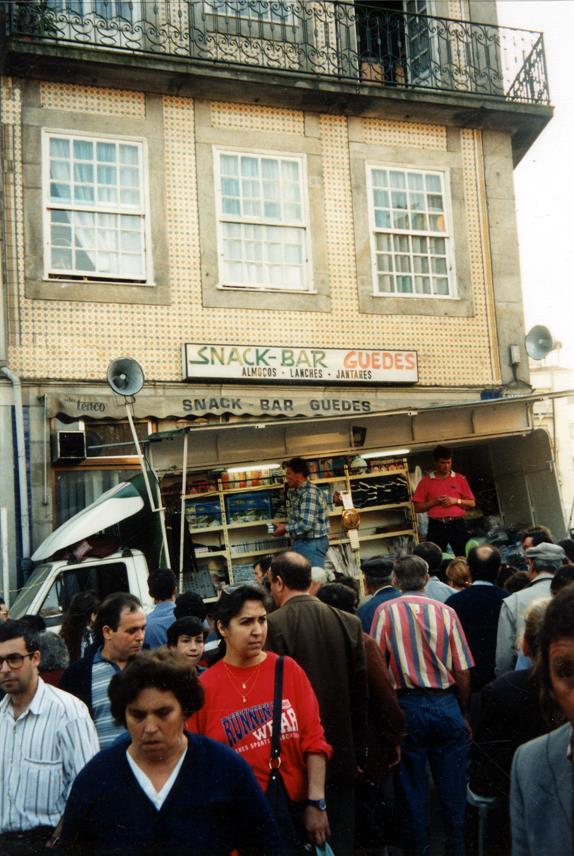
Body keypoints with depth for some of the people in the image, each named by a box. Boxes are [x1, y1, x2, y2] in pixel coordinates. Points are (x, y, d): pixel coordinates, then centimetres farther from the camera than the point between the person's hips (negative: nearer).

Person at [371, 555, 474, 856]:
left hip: (406, 706, -1)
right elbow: (463, 672, 0)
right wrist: (463, 714, 13)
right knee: (452, 789, 11)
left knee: (411, 789, 10)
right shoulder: (446, 611, 0)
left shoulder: (386, 611, -3)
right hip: (446, 705, 1)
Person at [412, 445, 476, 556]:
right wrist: (434, 502, -11)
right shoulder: (426, 481, 5)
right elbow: (417, 508, 3)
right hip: (436, 526, -1)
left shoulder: (460, 479, 8)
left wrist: (456, 501, -7)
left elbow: (472, 503, 10)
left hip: (457, 524, 1)